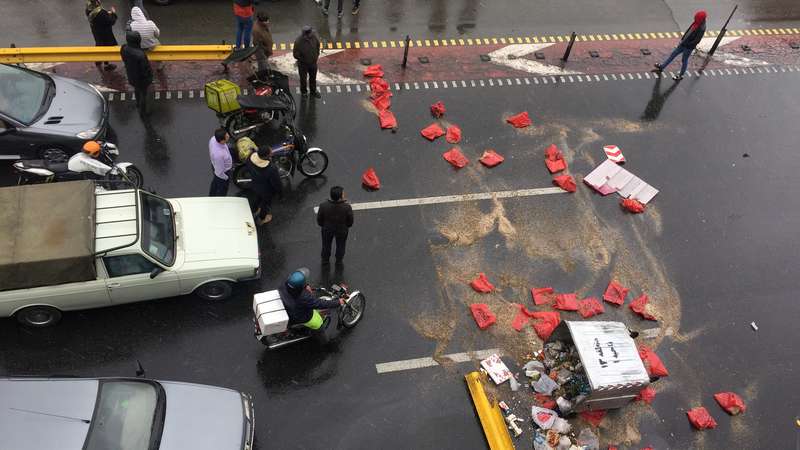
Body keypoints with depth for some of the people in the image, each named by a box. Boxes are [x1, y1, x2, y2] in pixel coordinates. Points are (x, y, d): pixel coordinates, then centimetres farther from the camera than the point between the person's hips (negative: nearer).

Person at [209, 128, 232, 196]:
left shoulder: (213, 138, -25)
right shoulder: (219, 154, -46)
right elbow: (219, 172, -31)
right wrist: (226, 177, -11)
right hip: (223, 172, -8)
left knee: (215, 182, 36)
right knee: (222, 191, 22)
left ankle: (211, 197, 64)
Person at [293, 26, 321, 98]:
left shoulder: (314, 36, -20)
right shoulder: (298, 41, -32)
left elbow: (318, 45, 3)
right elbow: (295, 54, -20)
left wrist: (317, 55, 3)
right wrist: (302, 59, -14)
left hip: (313, 62, 4)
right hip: (303, 64, -4)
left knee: (313, 78, 25)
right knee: (303, 79, 19)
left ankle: (313, 91, 50)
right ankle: (303, 92, 45)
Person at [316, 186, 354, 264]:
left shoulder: (323, 206, -29)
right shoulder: (347, 207, -32)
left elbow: (319, 219, -13)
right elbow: (350, 222, -16)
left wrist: (323, 225, 9)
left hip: (327, 229, 1)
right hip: (342, 230, -1)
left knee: (326, 244, 28)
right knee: (340, 245, 28)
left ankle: (325, 260, 50)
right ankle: (339, 260, 49)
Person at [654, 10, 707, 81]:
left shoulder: (701, 29, -25)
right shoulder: (696, 23, -2)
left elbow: (696, 41, -23)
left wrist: (686, 43, -19)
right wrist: (682, 40, 5)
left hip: (688, 47, -8)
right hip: (683, 44, 8)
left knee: (684, 61, 7)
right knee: (673, 54, 15)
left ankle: (680, 76, 24)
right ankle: (661, 67, 28)